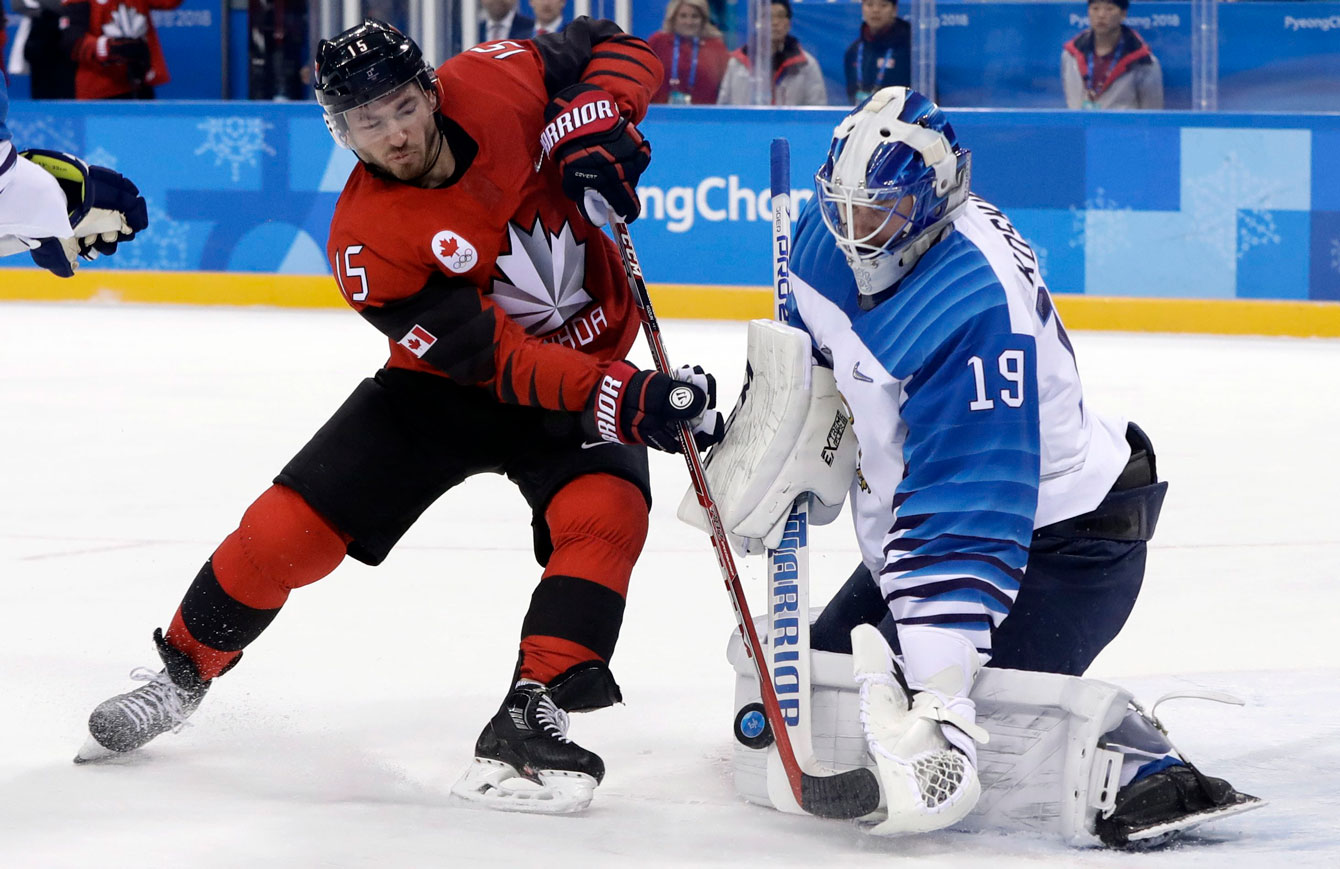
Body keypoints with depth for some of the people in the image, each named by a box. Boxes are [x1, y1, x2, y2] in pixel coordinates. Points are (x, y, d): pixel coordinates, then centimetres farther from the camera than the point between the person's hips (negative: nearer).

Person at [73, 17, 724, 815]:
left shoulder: (493, 85, -20)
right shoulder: (368, 240, -26)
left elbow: (617, 48, -4)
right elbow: (494, 359, -29)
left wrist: (596, 123, -25)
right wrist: (620, 398, -40)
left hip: (589, 358, 1)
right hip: (447, 383, -1)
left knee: (606, 511, -27)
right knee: (290, 527, -7)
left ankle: (527, 728, -29)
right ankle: (184, 672, 19)